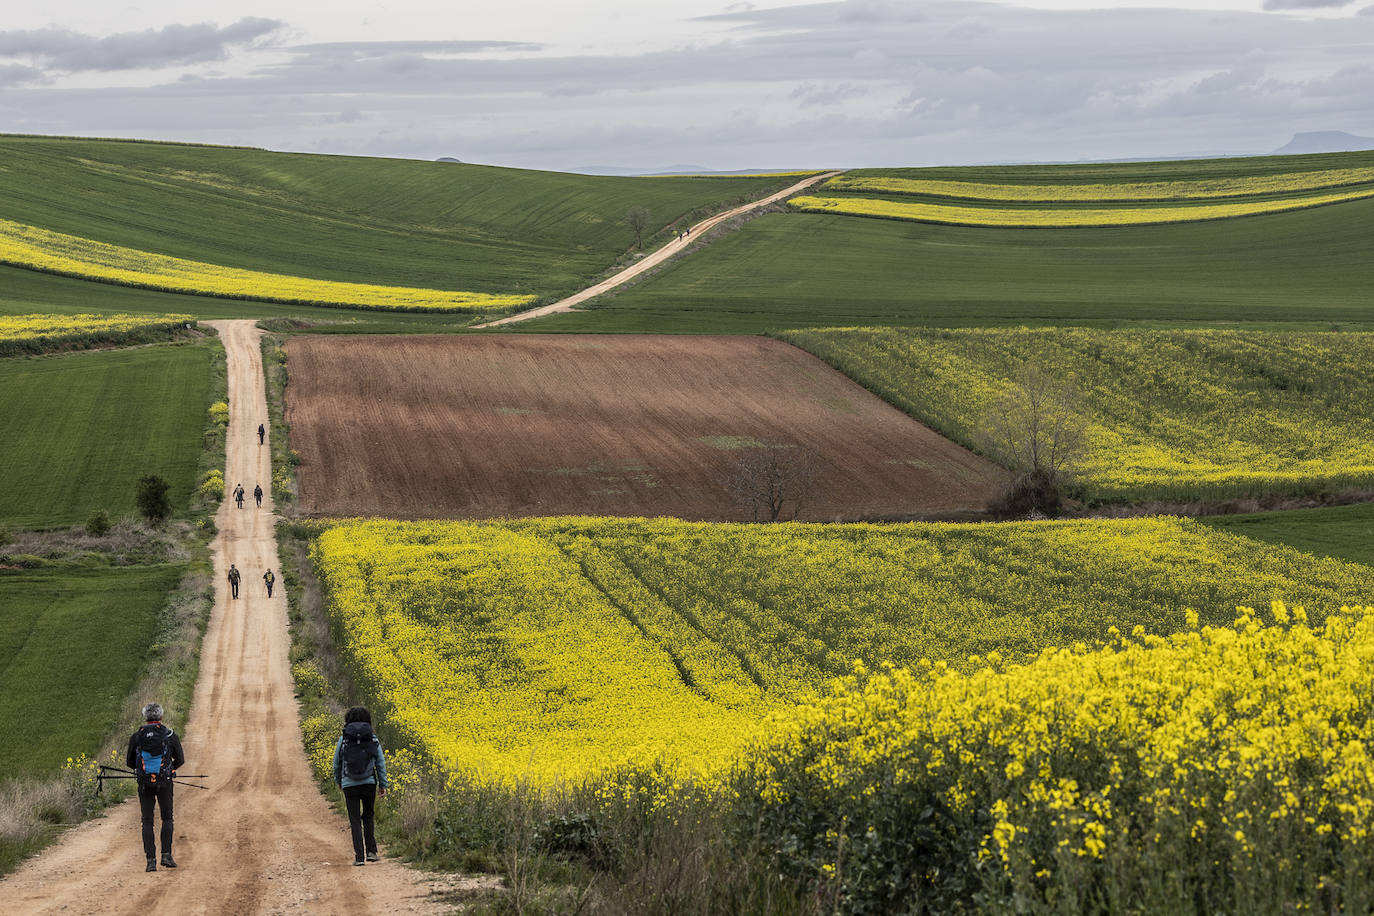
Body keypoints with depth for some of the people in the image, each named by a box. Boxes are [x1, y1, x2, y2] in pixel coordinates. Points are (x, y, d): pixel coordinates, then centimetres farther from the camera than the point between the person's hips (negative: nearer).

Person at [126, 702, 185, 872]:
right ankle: (166, 855, 0)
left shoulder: (136, 737, 2)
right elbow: (180, 760, 9)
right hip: (165, 782, -1)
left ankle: (151, 860, -2)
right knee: (167, 818, 12)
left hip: (144, 783, 1)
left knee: (147, 822, 5)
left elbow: (129, 762, 9)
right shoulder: (170, 735, 1)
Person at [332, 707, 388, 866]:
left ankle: (359, 857, -2)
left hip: (349, 785, -1)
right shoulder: (373, 738, 1)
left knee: (355, 821, 4)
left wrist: (338, 781, 26)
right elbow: (381, 762, 4)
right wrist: (383, 784, 12)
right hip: (369, 783, 1)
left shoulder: (343, 739, 0)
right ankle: (371, 851, 10)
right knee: (368, 817, 20)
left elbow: (336, 763, 9)